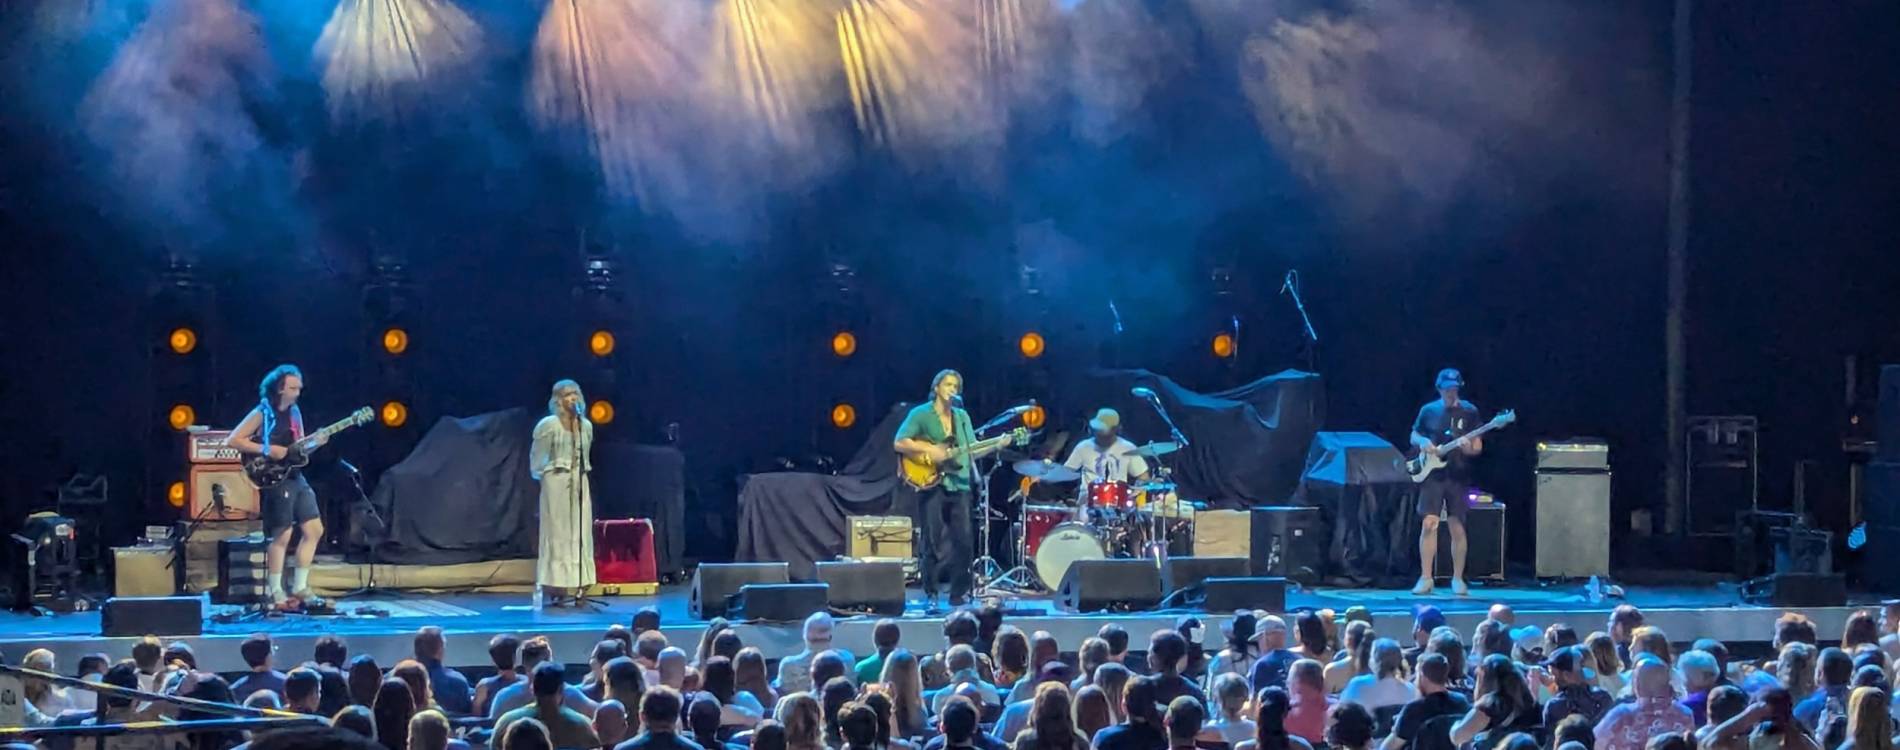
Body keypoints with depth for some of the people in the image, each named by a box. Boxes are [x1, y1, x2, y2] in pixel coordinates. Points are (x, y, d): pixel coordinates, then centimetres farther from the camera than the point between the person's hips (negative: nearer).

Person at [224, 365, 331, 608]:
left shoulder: (294, 412, 12)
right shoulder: (262, 413, -9)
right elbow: (232, 440, -14)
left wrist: (314, 443, -2)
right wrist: (266, 450, -19)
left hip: (296, 478, 8)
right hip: (274, 479, -8)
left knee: (314, 530, 6)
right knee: (281, 536, -7)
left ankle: (299, 587, 15)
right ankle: (276, 593, 2)